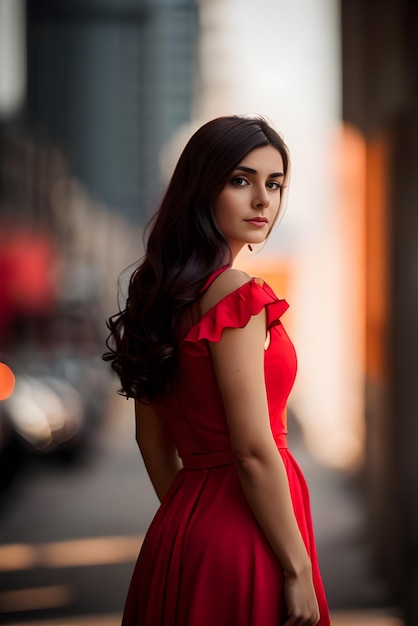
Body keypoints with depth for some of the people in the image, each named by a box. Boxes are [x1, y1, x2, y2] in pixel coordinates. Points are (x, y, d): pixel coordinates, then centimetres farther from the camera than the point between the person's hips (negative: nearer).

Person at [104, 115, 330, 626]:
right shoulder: (236, 297, -17)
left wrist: (185, 522, 20)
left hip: (180, 530, 8)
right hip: (243, 536, -8)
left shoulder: (160, 292, 8)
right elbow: (254, 451, -20)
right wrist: (299, 572, -15)